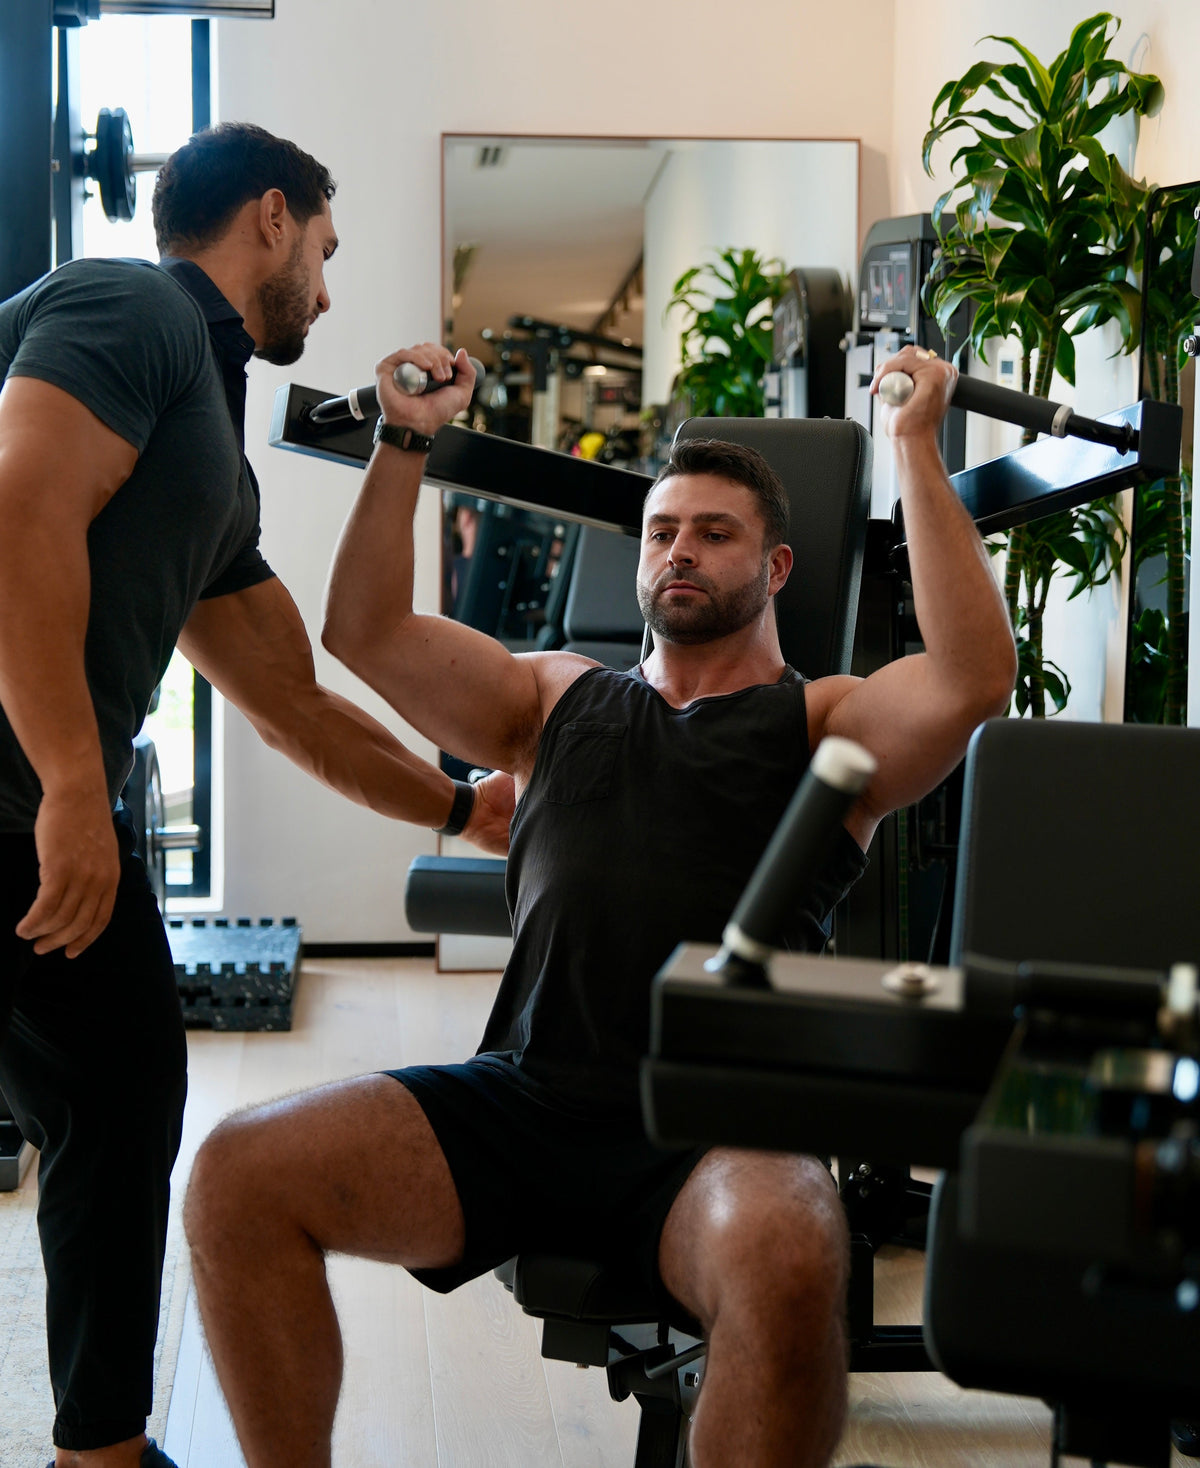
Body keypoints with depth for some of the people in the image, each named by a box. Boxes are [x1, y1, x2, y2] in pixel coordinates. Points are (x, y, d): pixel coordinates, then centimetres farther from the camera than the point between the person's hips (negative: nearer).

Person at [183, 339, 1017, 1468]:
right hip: (523, 1100, 4)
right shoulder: (560, 701, 24)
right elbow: (366, 632, 17)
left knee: (786, 1259, -39)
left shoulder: (825, 726, 12)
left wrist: (916, 449, -5)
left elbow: (974, 676, -8)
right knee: (238, 1177, -16)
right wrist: (404, 442, 13)